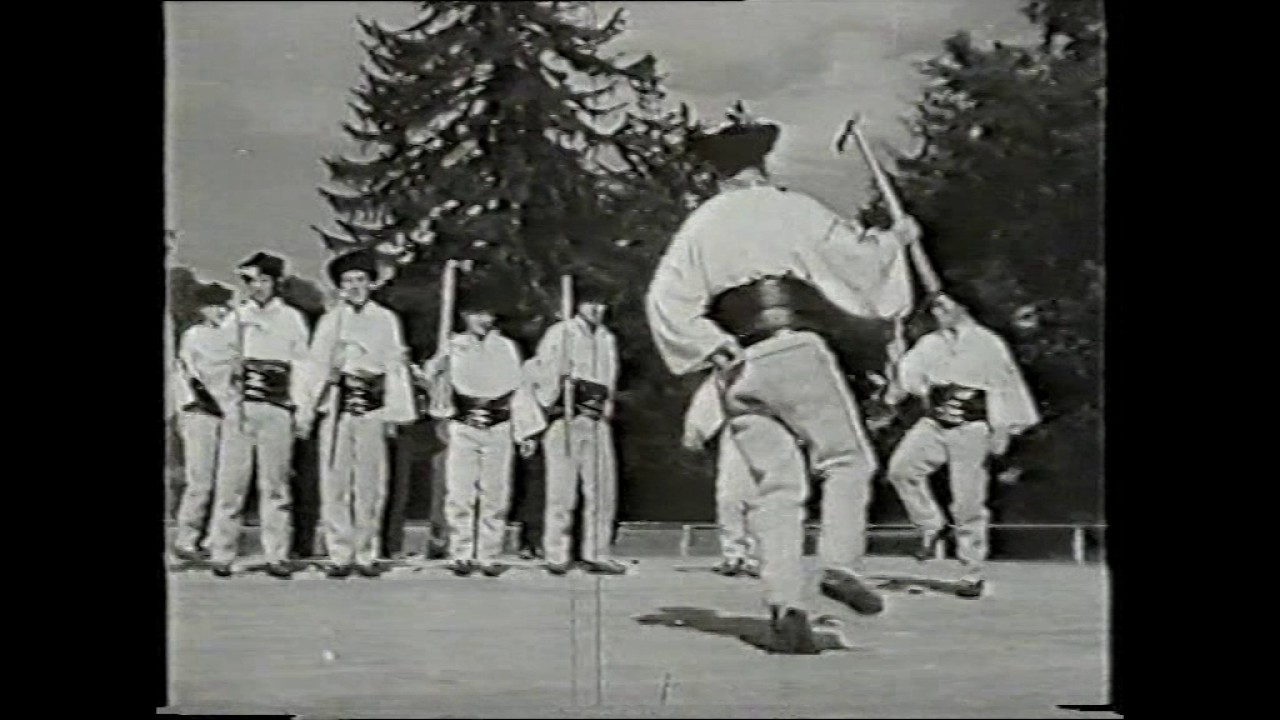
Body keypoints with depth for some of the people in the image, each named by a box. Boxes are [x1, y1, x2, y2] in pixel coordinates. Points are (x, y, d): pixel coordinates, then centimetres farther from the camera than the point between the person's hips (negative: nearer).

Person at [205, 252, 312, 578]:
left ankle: (276, 555, 3)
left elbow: (300, 364, 7)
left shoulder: (291, 318, 10)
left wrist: (301, 407, -1)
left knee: (275, 483, -1)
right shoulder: (235, 317, 13)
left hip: (277, 407, -1)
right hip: (238, 405, 1)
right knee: (231, 480, -3)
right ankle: (221, 554, 3)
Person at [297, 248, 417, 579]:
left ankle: (366, 555, 7)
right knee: (334, 482, -2)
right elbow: (316, 366, 12)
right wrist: (306, 412, 6)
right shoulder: (329, 321, 14)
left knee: (371, 484, -1)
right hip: (336, 406, 1)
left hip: (372, 407, -1)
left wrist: (395, 412, 0)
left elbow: (395, 366, 7)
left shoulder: (386, 319, 11)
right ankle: (340, 555, 4)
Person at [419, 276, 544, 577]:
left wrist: (526, 433, 7)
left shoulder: (507, 348, 10)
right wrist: (436, 365, -23)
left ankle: (489, 557, 10)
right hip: (462, 428, -1)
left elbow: (520, 391, 10)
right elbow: (433, 377, -1)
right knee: (460, 495, -4)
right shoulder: (454, 347, 6)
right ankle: (461, 556, 4)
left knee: (495, 496, 3)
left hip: (499, 430, 2)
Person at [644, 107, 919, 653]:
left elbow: (665, 300, 4)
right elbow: (859, 257, 4)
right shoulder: (790, 209, 3)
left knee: (776, 486, 5)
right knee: (847, 460, 9)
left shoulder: (698, 228, 14)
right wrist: (896, 239, 23)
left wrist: (714, 350, 1)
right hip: (795, 352, -4)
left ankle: (785, 604, -4)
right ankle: (840, 562, -10)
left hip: (738, 368, 4)